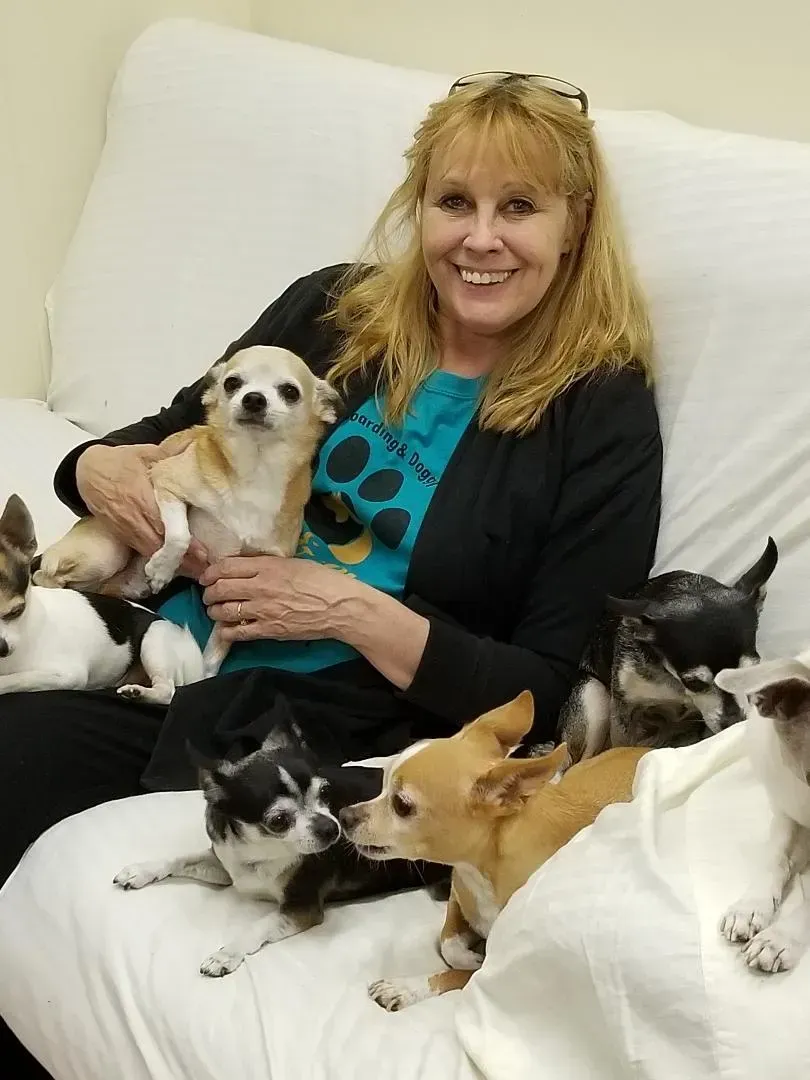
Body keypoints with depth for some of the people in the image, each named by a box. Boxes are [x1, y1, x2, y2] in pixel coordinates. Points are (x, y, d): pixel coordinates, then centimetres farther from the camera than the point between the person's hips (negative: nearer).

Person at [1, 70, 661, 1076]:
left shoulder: (601, 414, -5)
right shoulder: (333, 310, 7)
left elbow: (551, 699, -7)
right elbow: (166, 439, 18)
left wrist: (352, 608, -16)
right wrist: (102, 471, -6)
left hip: (334, 745, -4)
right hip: (161, 666, 5)